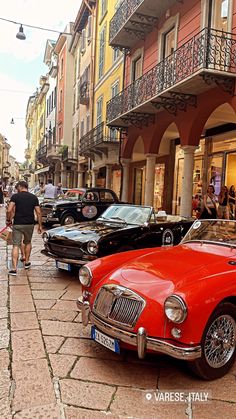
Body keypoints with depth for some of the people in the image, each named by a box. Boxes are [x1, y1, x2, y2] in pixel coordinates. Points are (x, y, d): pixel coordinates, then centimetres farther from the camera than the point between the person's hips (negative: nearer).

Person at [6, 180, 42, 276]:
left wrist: (8, 220, 2)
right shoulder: (34, 197, 4)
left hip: (17, 224, -3)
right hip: (29, 224, 3)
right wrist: (40, 225, 7)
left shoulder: (15, 196, -4)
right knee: (28, 243, 24)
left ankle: (14, 268, -6)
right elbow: (38, 213, 1)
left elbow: (9, 210, -14)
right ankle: (27, 262, 32)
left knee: (16, 245, 0)